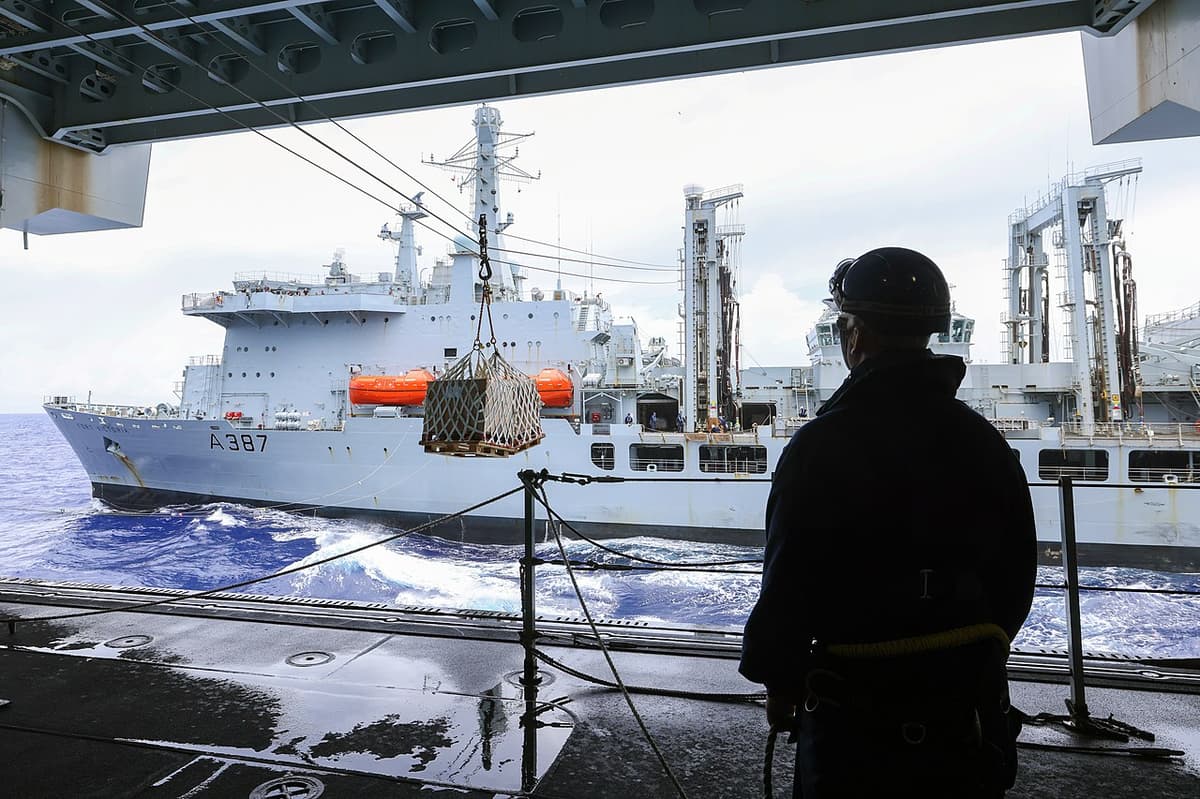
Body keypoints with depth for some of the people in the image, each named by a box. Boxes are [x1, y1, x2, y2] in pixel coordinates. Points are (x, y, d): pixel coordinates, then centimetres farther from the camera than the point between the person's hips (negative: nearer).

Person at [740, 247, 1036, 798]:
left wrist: (778, 682, -1)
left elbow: (788, 584, -17)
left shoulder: (823, 444, -19)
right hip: (973, 713, 5)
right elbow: (1016, 582, 8)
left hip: (859, 716, -5)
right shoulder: (985, 442, 0)